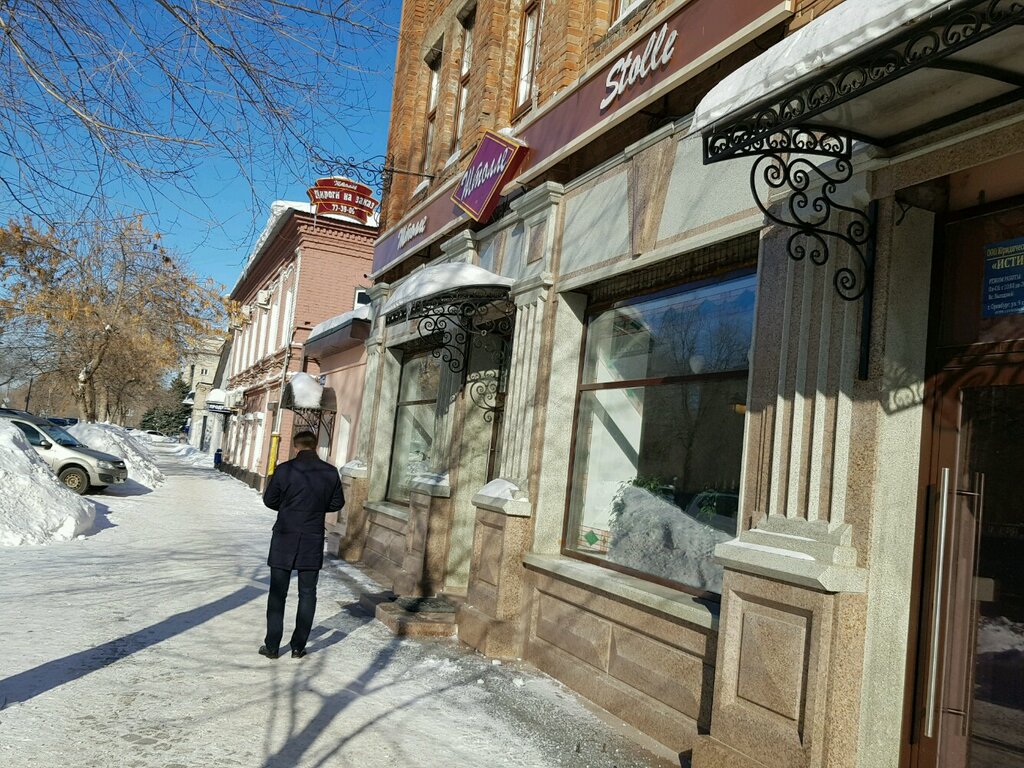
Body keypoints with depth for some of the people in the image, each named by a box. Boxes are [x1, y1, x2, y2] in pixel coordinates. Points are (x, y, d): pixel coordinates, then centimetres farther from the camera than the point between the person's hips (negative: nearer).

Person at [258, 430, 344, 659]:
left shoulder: (284, 470, -11)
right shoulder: (330, 473, -4)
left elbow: (269, 500, -1)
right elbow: (337, 503, 5)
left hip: (284, 539, -1)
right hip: (313, 542, 1)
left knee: (277, 594, 9)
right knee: (307, 594, 10)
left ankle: (272, 646, 12)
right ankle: (298, 647, 13)